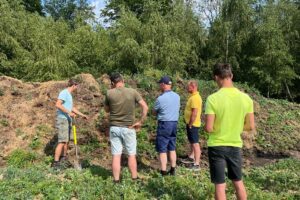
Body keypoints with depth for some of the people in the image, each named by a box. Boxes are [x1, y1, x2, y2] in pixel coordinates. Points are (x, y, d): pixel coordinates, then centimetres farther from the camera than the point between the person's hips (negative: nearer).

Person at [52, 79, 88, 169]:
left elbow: (72, 108, 27)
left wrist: (82, 115, 30)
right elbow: (58, 105, -22)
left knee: (67, 140, 14)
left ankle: (64, 158, 26)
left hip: (68, 120, 10)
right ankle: (56, 162, -8)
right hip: (62, 119, -10)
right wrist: (69, 112, -23)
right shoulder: (64, 92, -11)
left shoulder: (69, 94, 18)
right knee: (62, 141, -11)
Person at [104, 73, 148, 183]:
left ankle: (116, 181, 13)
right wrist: (140, 122, -4)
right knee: (131, 155, 11)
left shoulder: (110, 93, -5)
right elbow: (145, 107, -10)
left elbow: (106, 110, 10)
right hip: (128, 128, 0)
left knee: (116, 155, 7)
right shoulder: (132, 92, -5)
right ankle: (134, 179, 20)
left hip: (114, 128, 1)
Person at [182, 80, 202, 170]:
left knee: (195, 143, -6)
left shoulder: (195, 98, -22)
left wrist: (190, 124, -20)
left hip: (193, 124, -11)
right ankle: (191, 157, 39)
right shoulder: (193, 96, 11)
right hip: (190, 123, 11)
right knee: (192, 142, 23)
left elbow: (194, 113, -26)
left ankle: (197, 164, -2)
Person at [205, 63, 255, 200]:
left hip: (217, 146, -4)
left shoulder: (213, 98, -18)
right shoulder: (245, 98, -6)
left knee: (220, 184, 8)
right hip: (235, 146, 4)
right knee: (238, 181, 22)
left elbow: (208, 128, -19)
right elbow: (251, 127, -1)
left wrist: (218, 128, 3)